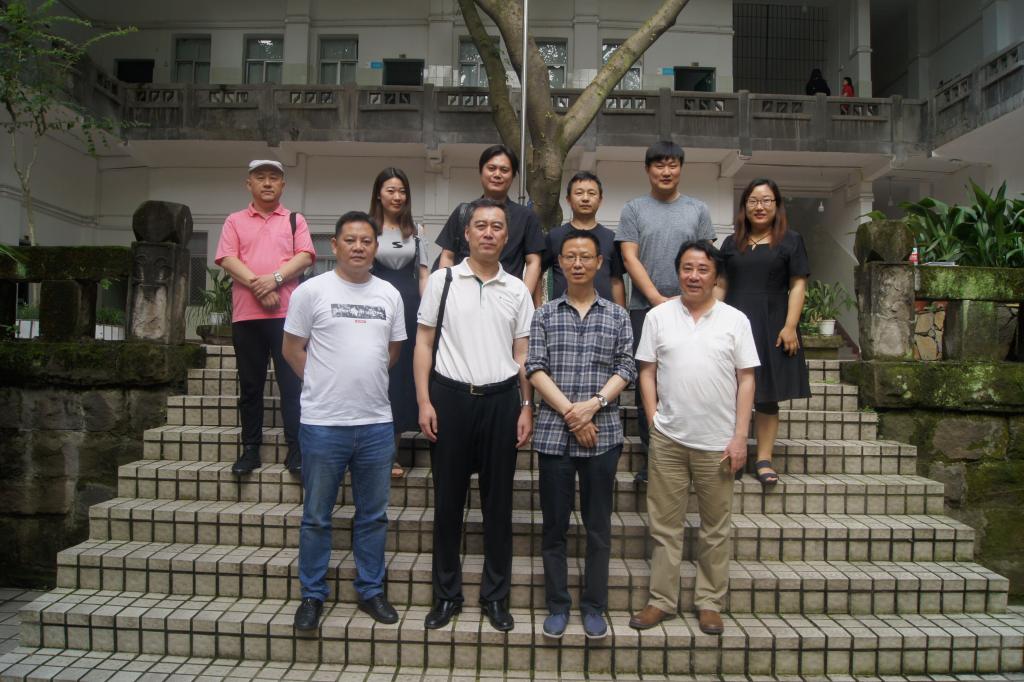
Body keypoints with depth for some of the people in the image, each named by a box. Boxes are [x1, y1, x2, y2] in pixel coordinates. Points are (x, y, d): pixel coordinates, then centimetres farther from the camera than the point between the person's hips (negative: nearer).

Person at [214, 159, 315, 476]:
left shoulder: (295, 220, 12)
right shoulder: (235, 221, 14)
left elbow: (305, 257, -2)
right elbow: (227, 259, 0)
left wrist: (275, 278, -16)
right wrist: (257, 286, -13)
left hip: (287, 313, -1)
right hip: (246, 315, 2)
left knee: (291, 384, -1)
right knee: (250, 385, 7)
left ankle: (296, 449, 5)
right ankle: (250, 449, 15)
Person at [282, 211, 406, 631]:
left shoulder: (389, 295, 7)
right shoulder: (312, 291, -4)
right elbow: (292, 348, 2)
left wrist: (366, 382, 9)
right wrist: (324, 383, 2)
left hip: (377, 423, 4)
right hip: (323, 423, -3)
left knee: (373, 515, 13)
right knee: (316, 517, 9)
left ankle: (371, 591, 28)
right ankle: (312, 595, 24)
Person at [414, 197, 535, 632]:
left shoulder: (517, 290, 8)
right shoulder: (442, 281, 2)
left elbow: (522, 353, 9)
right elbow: (424, 343, 2)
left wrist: (526, 407, 2)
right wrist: (424, 401, -5)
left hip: (500, 400, 2)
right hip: (450, 397, -1)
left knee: (498, 501, 9)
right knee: (448, 499, 7)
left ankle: (495, 595, 23)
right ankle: (447, 594, 22)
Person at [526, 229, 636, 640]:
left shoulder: (617, 316, 8)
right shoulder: (545, 314, 6)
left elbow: (626, 369, 2)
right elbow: (535, 368, -2)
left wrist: (594, 404, -14)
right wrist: (570, 412, -12)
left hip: (603, 433, 0)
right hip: (553, 432, 0)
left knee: (598, 526, 7)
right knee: (555, 525, 7)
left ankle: (594, 606, 21)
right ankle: (557, 605, 21)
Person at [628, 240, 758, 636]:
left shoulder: (735, 320, 2)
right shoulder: (658, 317, 4)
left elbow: (746, 380, 2)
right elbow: (647, 371, 5)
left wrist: (740, 437, -4)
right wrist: (654, 421, -3)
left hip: (718, 441, 0)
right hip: (668, 439, 0)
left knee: (716, 528, 11)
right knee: (665, 525, 8)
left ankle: (710, 603, 25)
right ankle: (662, 600, 21)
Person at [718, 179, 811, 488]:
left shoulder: (790, 241, 6)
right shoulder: (731, 243, 14)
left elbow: (798, 286, 1)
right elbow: (722, 285, 14)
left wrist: (790, 326, -10)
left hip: (771, 328, -2)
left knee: (767, 395, 2)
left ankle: (764, 460, 9)